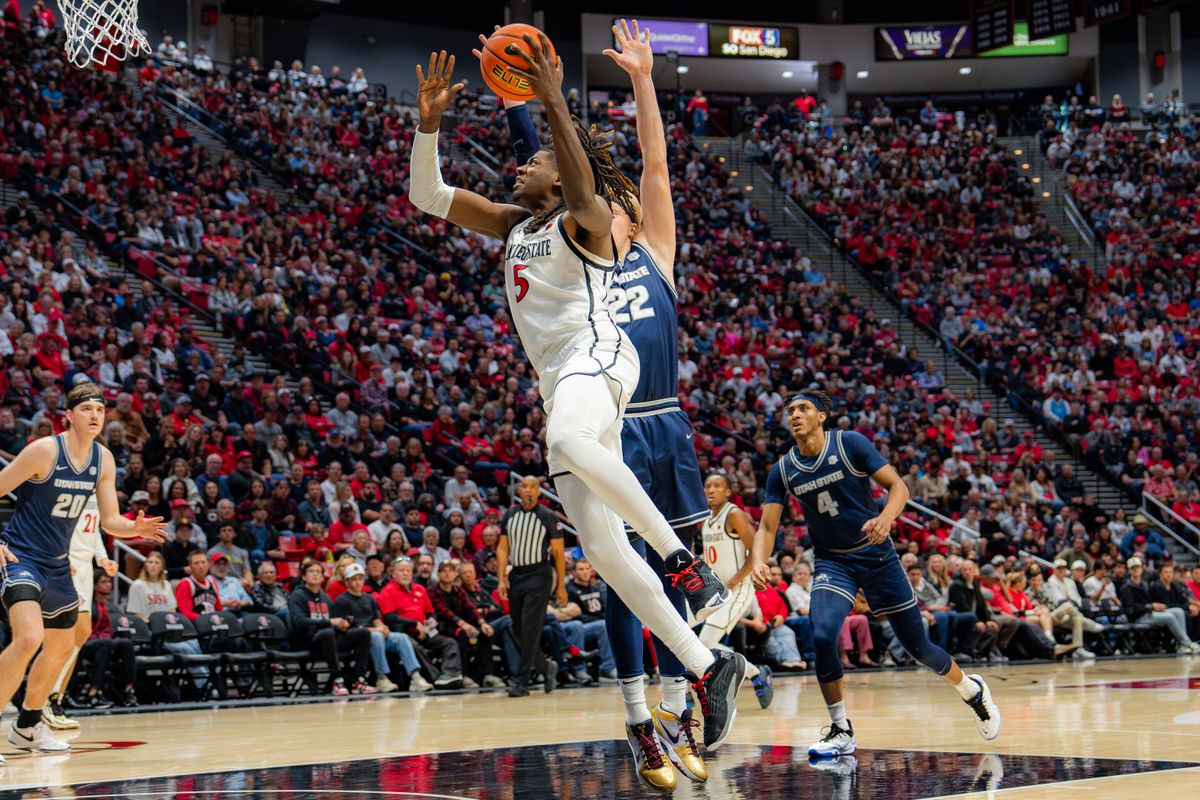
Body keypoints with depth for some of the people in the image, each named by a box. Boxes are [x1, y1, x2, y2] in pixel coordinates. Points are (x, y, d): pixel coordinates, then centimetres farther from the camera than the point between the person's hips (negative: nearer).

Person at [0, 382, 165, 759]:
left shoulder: (103, 460, 1)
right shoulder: (45, 450, -18)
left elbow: (109, 521, 4)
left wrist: (136, 528, -18)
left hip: (56, 564, 8)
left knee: (62, 647, 17)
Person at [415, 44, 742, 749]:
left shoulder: (585, 221, 5)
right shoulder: (515, 225, 26)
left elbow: (583, 188, -20)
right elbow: (428, 196, 22)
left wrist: (554, 103, -28)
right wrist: (430, 123, 7)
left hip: (597, 355, -8)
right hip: (560, 383, 8)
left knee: (569, 438, -43)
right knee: (603, 549, -4)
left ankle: (683, 557, -35)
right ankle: (708, 671, -3)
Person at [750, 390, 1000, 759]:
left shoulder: (850, 443, -13)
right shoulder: (782, 470, -4)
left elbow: (898, 485, -14)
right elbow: (767, 526, -5)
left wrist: (886, 518, -35)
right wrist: (759, 562, -26)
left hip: (876, 554, -2)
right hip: (832, 562, 2)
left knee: (917, 645, 5)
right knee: (822, 636, -24)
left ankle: (972, 690, 35)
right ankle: (841, 731, -10)